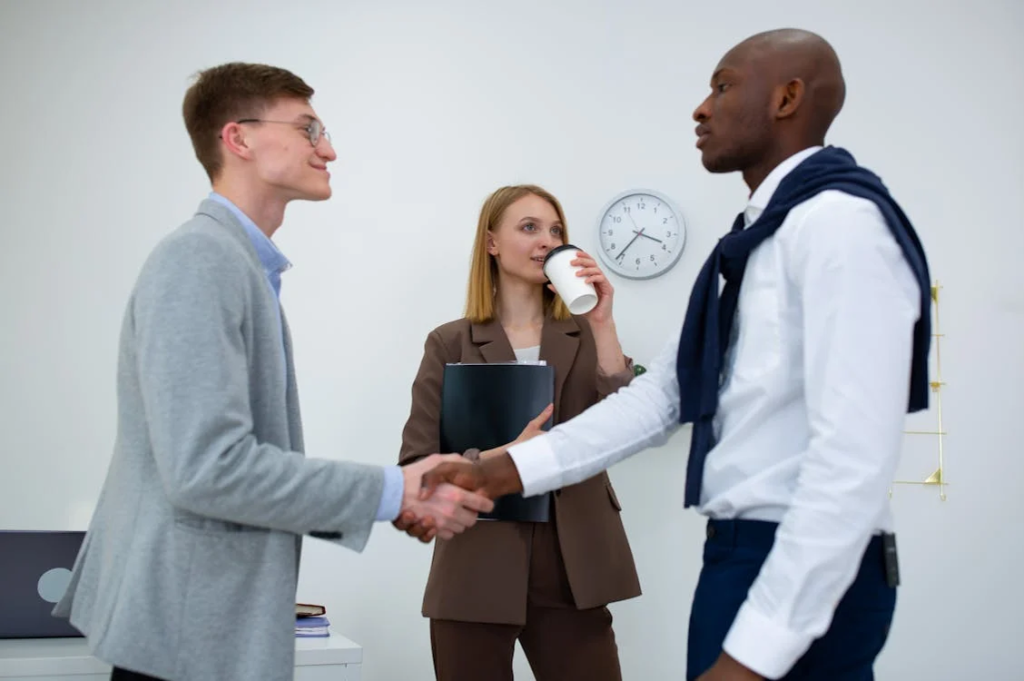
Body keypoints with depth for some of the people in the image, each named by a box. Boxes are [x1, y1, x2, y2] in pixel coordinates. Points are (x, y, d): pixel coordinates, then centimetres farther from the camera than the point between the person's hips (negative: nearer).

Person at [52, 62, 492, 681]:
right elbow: (206, 467, -25)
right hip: (189, 629, -9)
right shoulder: (199, 259, -16)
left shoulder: (246, 265, 13)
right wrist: (393, 492, -18)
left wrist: (391, 501, 6)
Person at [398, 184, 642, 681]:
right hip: (477, 570, -1)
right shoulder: (450, 343, 5)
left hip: (570, 569, 2)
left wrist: (603, 324, -9)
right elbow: (417, 464, -1)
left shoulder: (584, 336, 11)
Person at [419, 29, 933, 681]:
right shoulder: (755, 241, 16)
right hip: (745, 556, 9)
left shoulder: (839, 221, -15)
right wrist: (502, 470, 3)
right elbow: (660, 395, 12)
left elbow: (854, 456, -24)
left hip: (808, 578, -9)